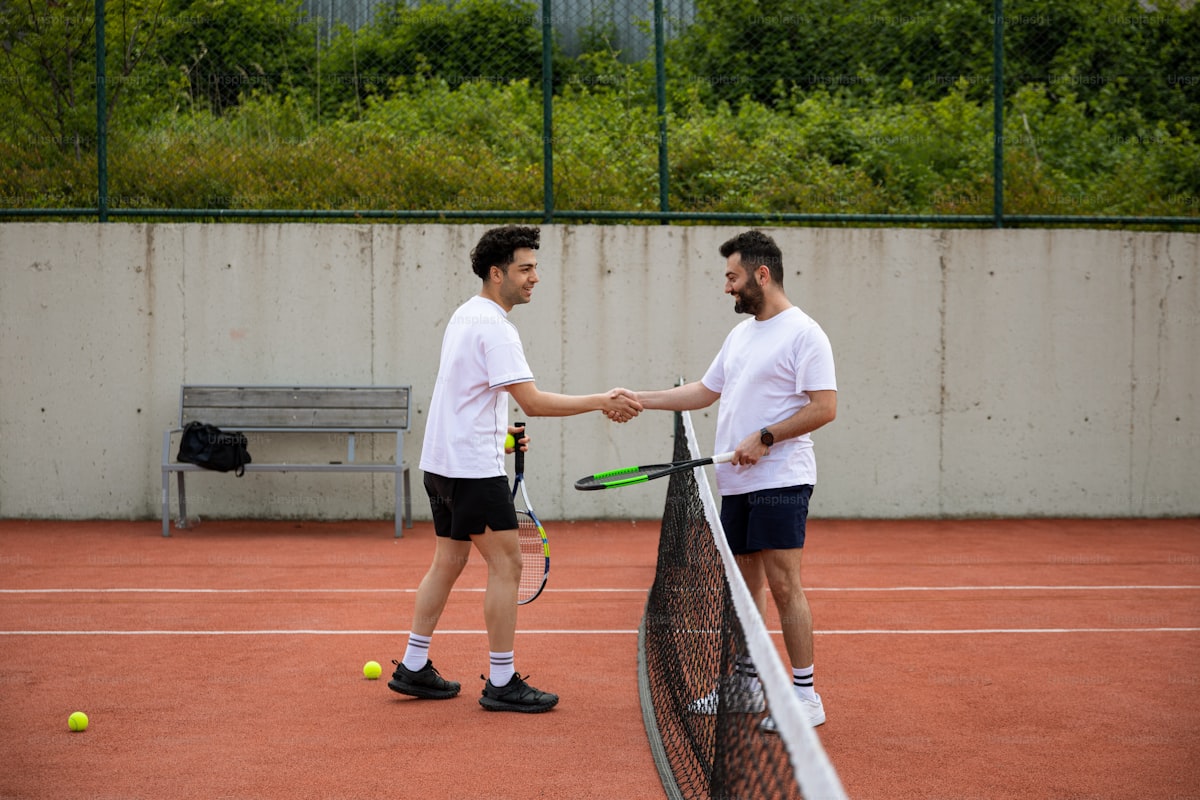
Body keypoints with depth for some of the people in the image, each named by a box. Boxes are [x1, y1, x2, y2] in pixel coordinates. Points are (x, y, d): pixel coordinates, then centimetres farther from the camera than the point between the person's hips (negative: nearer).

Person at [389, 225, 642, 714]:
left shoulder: (467, 315, 14)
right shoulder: (495, 328, -18)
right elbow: (533, 401, -23)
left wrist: (501, 428, 15)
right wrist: (601, 402, -19)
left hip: (442, 462, 10)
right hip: (473, 467, -10)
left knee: (448, 562, 16)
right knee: (506, 565, -5)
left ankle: (413, 668, 21)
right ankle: (501, 683, -1)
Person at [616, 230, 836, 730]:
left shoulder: (803, 333, -9)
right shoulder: (741, 334, 18)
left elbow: (825, 407, -16)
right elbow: (706, 391, 26)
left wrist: (765, 437, -19)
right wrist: (640, 399, 20)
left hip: (780, 482, -8)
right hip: (737, 483, 9)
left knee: (783, 583, -10)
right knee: (744, 581, 13)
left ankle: (805, 694, -4)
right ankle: (748, 683, 23)